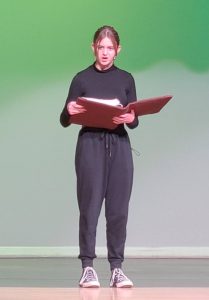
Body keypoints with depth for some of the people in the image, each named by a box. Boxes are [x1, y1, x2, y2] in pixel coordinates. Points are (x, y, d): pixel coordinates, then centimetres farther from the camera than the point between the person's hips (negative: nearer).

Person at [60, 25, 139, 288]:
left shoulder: (126, 79, 10)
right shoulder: (82, 79, 3)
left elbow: (134, 121, 10)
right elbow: (65, 121, 3)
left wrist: (130, 118, -13)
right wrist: (69, 111, -19)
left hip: (119, 146, 2)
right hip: (90, 145, -2)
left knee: (118, 208, 0)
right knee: (90, 206, -6)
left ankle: (117, 268, 4)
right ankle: (87, 268, -1)